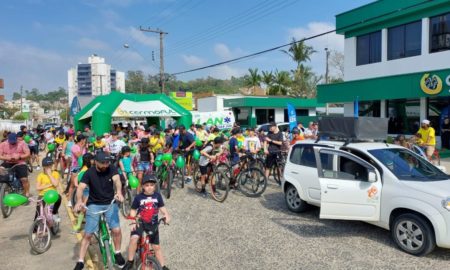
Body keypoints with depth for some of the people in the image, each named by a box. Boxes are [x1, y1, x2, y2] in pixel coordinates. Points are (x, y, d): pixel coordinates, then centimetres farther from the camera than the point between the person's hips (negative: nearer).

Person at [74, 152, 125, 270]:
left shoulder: (112, 169, -10)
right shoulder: (89, 172, -11)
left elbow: (117, 180, -27)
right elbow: (80, 187, -22)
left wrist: (119, 192, -49)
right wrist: (79, 201, -42)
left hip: (110, 203, 0)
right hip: (94, 205, 0)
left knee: (116, 230, -13)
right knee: (88, 234, -3)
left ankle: (117, 253, 13)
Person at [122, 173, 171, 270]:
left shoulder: (157, 196, -4)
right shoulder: (138, 197, -8)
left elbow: (162, 208, 4)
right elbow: (133, 210, 0)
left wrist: (167, 215, -15)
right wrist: (133, 221, -15)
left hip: (153, 224, 2)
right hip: (140, 222, -1)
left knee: (156, 246, 8)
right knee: (134, 238, -29)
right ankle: (130, 262, -10)